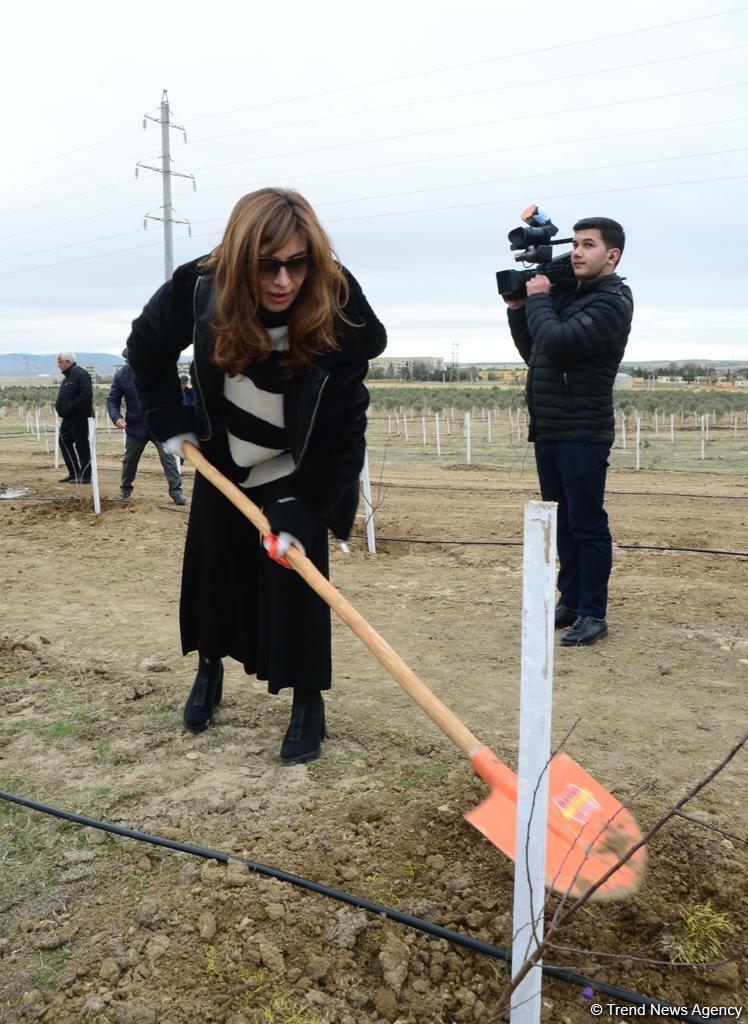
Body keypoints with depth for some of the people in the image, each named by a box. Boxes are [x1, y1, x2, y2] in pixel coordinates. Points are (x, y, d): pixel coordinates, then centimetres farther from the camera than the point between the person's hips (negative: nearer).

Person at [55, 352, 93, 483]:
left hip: (79, 418, -10)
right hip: (68, 418, 10)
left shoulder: (81, 374, -13)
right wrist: (59, 406, 8)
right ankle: (73, 473, 21)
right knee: (64, 443, 13)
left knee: (81, 445, -4)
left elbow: (86, 395, -25)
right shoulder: (68, 376, 17)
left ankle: (85, 476, 3)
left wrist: (70, 408, -22)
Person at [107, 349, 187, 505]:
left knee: (167, 457, -9)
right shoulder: (121, 375, -7)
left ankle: (176, 492, -5)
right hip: (135, 426, 2)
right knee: (129, 459, 15)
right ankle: (125, 489, 36)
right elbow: (112, 399, 0)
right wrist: (116, 417, -17)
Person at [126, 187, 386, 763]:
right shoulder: (200, 290, -23)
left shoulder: (341, 321, -30)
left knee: (297, 581, -5)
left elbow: (341, 433, -24)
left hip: (297, 478, -3)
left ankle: (309, 701, 12)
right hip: (221, 465, 3)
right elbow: (147, 349, -1)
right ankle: (210, 670, 36)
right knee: (212, 573, 12)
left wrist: (301, 515, -26)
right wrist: (170, 422, -5)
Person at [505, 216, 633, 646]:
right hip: (549, 430, 8)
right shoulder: (565, 292, 16)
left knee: (587, 525, -2)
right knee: (563, 523, 13)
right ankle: (569, 601, 24)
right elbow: (532, 350, 22)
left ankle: (593, 614, 6)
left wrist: (537, 299, -7)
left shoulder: (612, 302, -9)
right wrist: (519, 309, 10)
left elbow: (558, 341, -23)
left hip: (584, 434, -8)